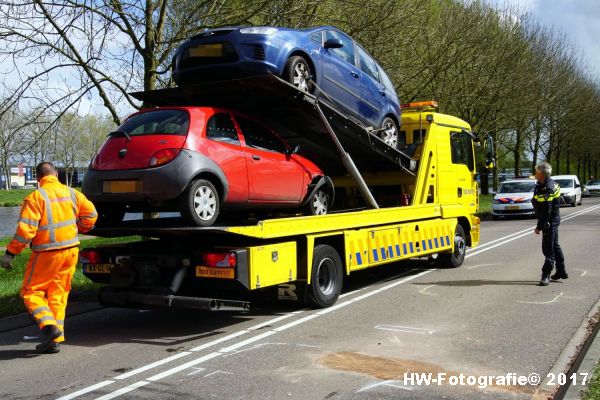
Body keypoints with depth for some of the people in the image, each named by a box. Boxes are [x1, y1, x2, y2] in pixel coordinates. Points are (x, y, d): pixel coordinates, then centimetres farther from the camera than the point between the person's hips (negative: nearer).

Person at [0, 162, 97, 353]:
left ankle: (49, 326, -12)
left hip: (47, 253, -5)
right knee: (58, 294, 12)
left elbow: (26, 229, -17)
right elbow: (91, 214, 8)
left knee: (31, 291, 8)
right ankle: (55, 340, 12)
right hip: (71, 250, 5)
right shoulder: (71, 193, 5)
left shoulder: (36, 197, -11)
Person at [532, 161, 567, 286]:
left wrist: (539, 227, -23)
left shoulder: (547, 189, -24)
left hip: (550, 222, -11)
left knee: (548, 248, -7)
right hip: (553, 220, 11)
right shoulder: (543, 185, 7)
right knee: (554, 245, 20)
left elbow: (546, 211, -26)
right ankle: (561, 271, 32)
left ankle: (546, 275, -3)